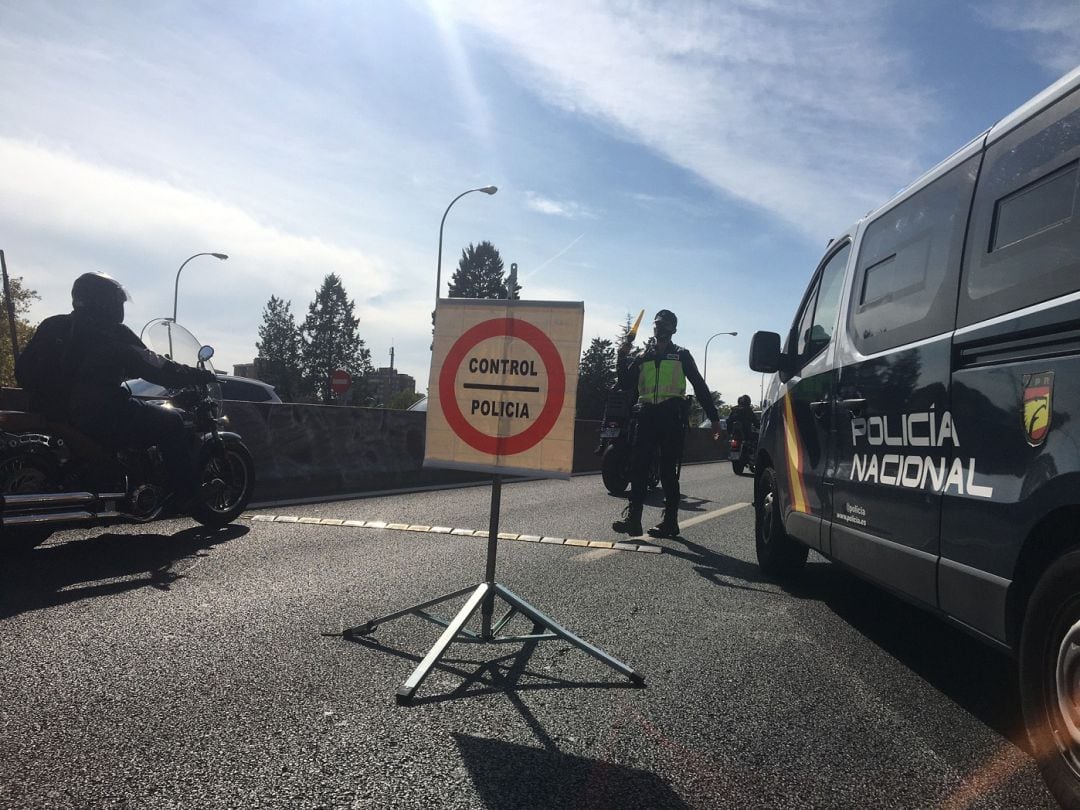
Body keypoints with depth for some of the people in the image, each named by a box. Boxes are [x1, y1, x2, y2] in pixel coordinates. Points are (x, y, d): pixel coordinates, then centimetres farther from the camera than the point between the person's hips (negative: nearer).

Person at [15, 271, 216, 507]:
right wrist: (199, 375, 0)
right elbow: (155, 368, -10)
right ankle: (191, 495, 0)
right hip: (99, 415, -8)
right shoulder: (112, 333, -11)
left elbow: (23, 370, 15)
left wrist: (47, 397, 30)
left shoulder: (51, 327, 9)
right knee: (170, 422, 3)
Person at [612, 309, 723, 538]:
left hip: (671, 415, -3)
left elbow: (699, 385, 9)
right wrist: (623, 357, 0)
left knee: (668, 470, -3)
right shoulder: (642, 356, 20)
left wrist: (713, 416, 4)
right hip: (647, 414, 3)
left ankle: (670, 521, 2)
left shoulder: (681, 355, 12)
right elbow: (625, 385, 12)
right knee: (638, 467, -7)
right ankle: (632, 517, -8)